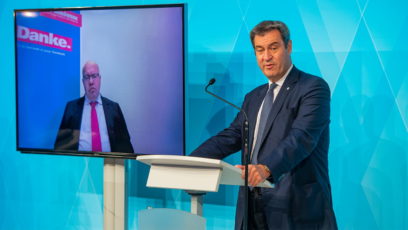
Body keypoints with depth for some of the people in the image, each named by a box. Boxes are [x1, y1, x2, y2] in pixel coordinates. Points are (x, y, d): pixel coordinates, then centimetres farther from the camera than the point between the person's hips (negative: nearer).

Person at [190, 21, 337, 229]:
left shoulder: (313, 88, -6)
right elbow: (231, 137, 10)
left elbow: (301, 137, -21)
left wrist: (266, 168, -37)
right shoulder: (254, 97, 19)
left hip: (296, 209, -6)